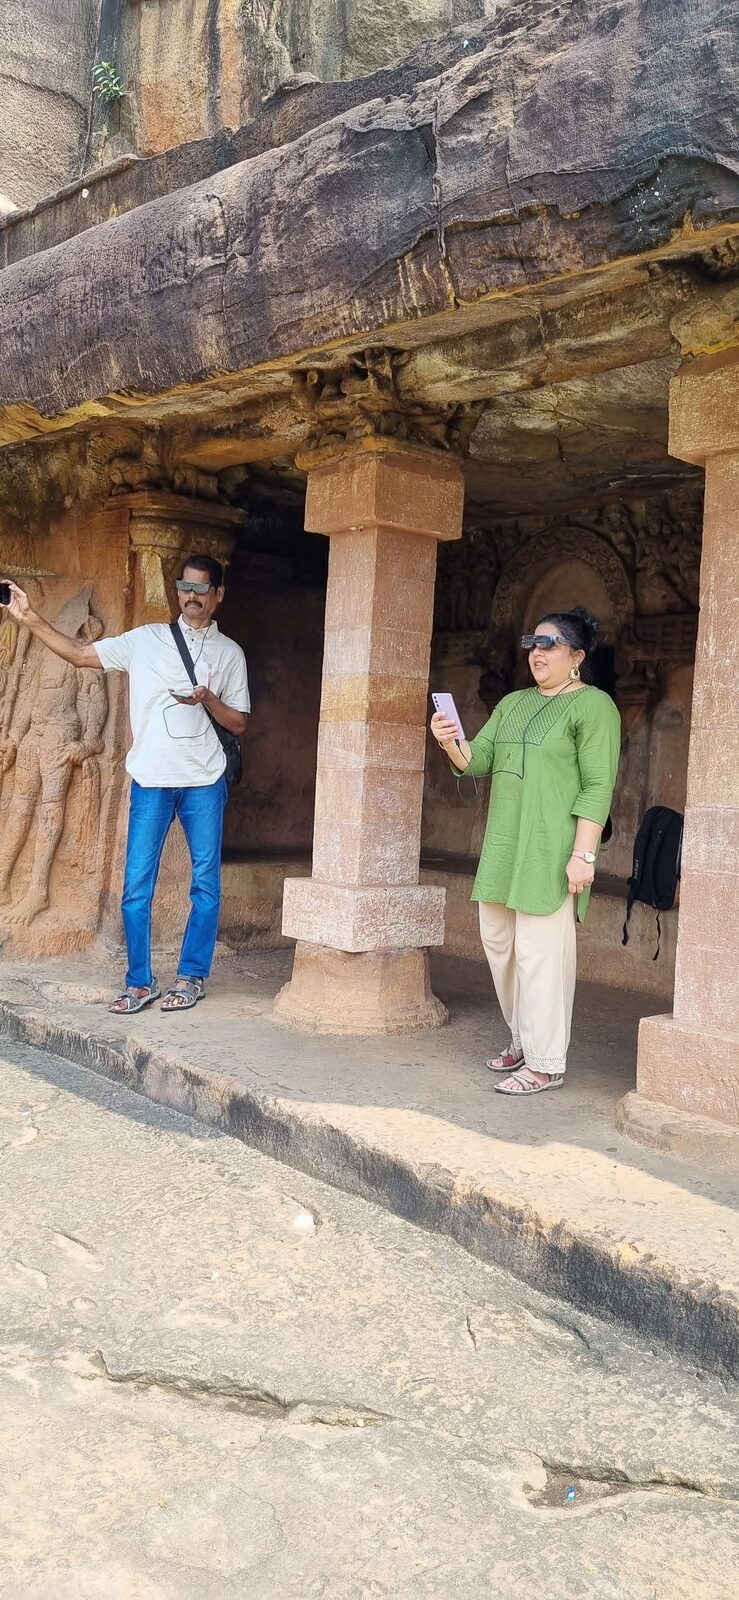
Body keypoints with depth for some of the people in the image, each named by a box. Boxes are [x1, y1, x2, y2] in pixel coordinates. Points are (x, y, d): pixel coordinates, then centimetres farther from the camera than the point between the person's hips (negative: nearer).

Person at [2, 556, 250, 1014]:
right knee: (137, 884, -1)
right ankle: (140, 981, 11)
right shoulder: (146, 640, 8)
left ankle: (193, 976, 15)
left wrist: (207, 699, -10)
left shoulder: (229, 652, 8)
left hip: (204, 782, 0)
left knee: (206, 882, 3)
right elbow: (81, 654, 6)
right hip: (151, 781, 0)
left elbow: (239, 723, 9)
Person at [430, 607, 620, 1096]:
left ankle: (545, 1063, 5)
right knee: (498, 941, 13)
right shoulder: (513, 703, 17)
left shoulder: (593, 706, -6)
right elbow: (478, 760, 11)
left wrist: (583, 854, -20)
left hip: (551, 850, -8)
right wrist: (452, 743, -11)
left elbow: (598, 786, -12)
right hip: (504, 845, 8)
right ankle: (524, 1038, 30)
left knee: (540, 952, -6)